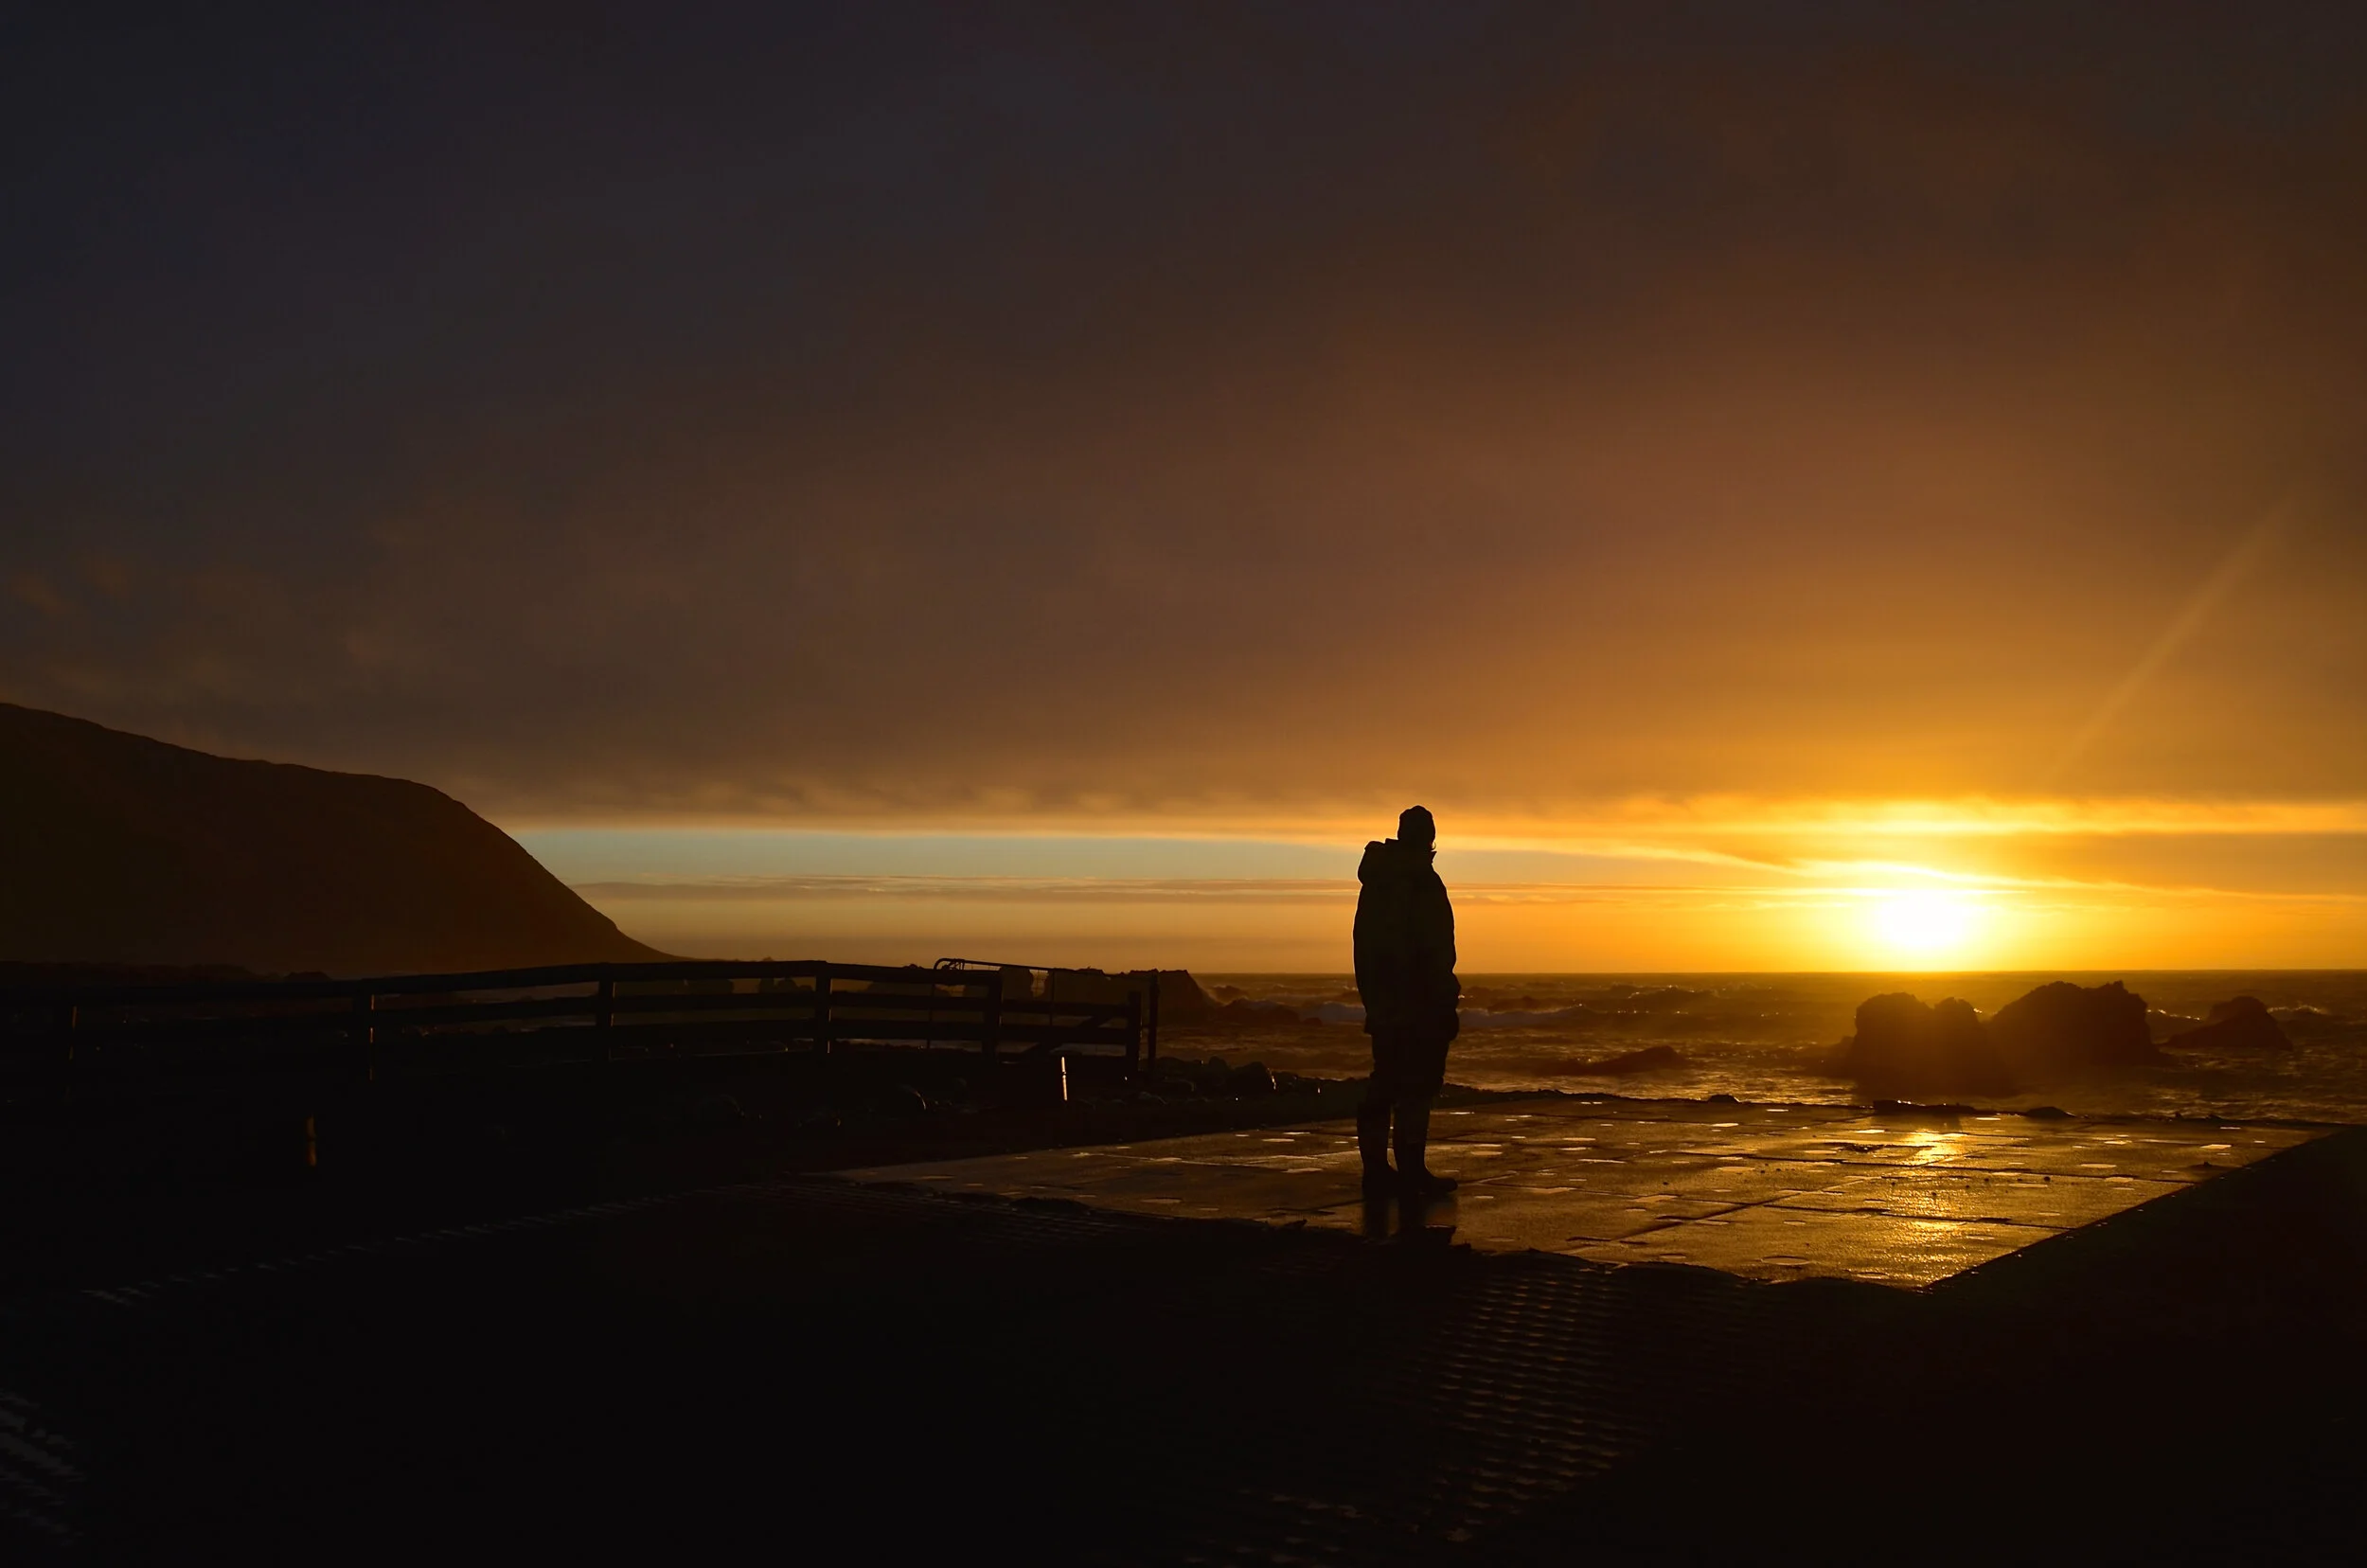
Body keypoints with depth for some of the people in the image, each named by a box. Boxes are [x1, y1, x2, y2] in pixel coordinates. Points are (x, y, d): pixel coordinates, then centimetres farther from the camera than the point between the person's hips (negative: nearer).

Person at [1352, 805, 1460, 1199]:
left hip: (1382, 1004, 8)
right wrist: (1446, 1003, -13)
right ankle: (1411, 1174, -7)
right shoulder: (1422, 882, -12)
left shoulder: (1374, 879, 14)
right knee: (1416, 1088, -6)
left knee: (1384, 1085, 12)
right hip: (1419, 1003, -8)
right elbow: (1436, 950, -16)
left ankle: (1376, 1169, 15)